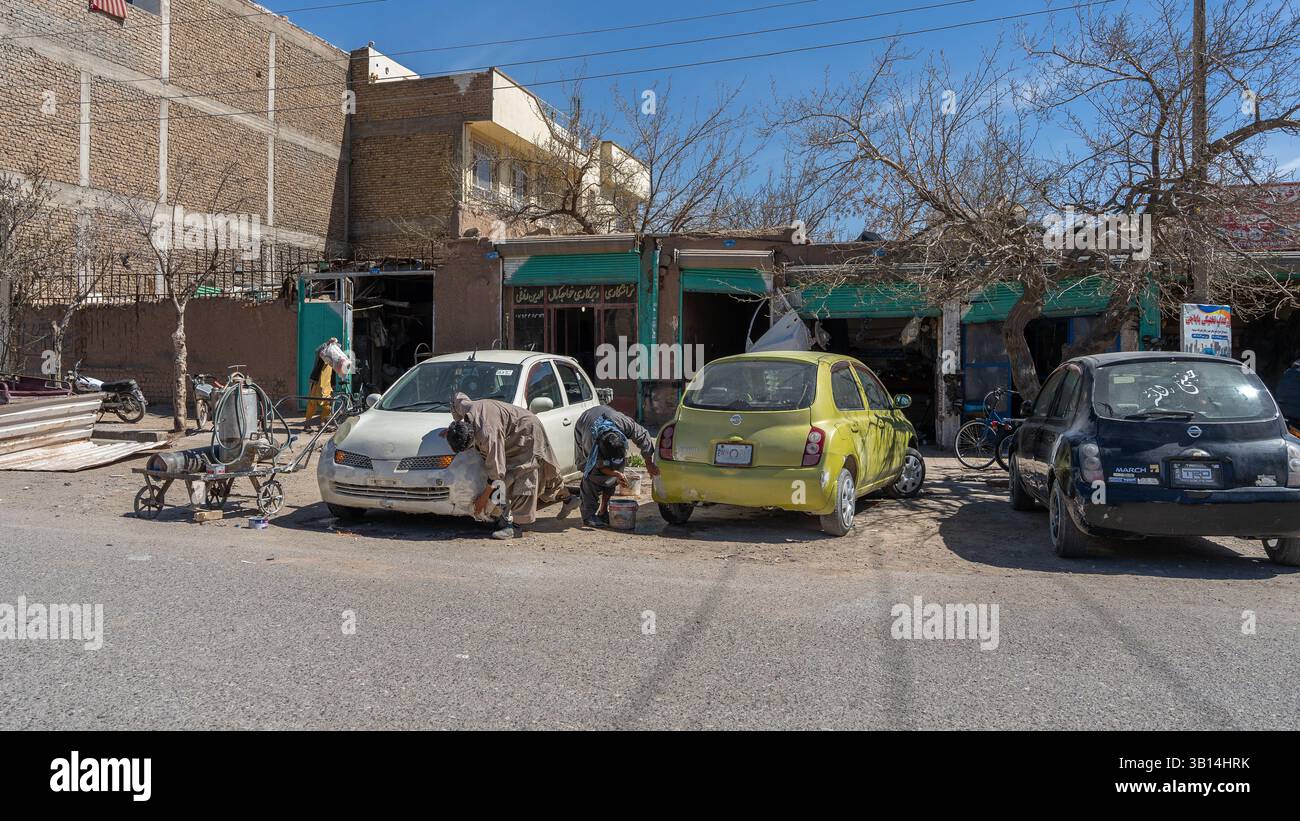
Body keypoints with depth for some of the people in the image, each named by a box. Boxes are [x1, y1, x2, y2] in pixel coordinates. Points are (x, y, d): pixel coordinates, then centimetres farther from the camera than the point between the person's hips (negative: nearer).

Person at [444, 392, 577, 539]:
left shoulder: (488, 435, -39)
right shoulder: (466, 407, -18)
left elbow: (496, 471, -32)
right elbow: (459, 397, 9)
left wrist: (483, 497, -21)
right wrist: (454, 428, 8)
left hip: (527, 432, -10)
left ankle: (514, 524, -18)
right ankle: (566, 497, 38)